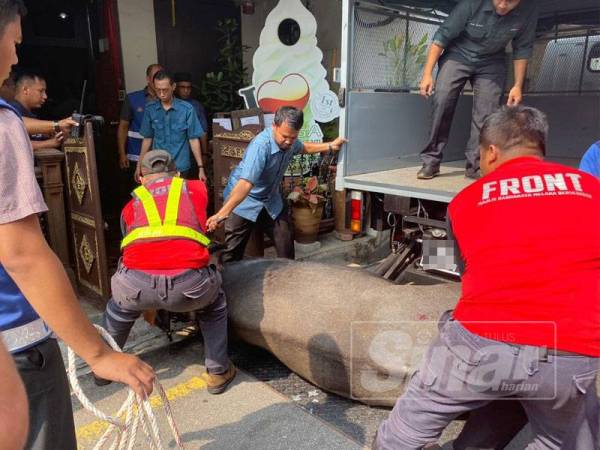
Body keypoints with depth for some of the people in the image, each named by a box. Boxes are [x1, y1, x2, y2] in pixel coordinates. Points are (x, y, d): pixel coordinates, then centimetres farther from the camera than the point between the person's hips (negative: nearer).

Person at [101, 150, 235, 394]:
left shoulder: (132, 204, 29)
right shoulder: (197, 188, 26)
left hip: (137, 282, 2)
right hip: (189, 281, -1)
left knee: (118, 309, 38)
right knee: (214, 305, 34)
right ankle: (218, 373, 37)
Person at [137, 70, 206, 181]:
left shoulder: (187, 109, -9)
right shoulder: (150, 109, -1)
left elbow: (193, 139, -6)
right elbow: (147, 138, 8)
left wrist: (200, 168, -8)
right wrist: (139, 165, 8)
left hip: (181, 168, -2)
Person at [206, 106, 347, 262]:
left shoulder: (290, 142, -10)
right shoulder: (260, 145, -34)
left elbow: (303, 147, 18)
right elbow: (246, 183, -44)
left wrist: (330, 146, 17)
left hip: (271, 200, 7)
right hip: (244, 202, -7)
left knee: (286, 243, 12)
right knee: (233, 251, -5)